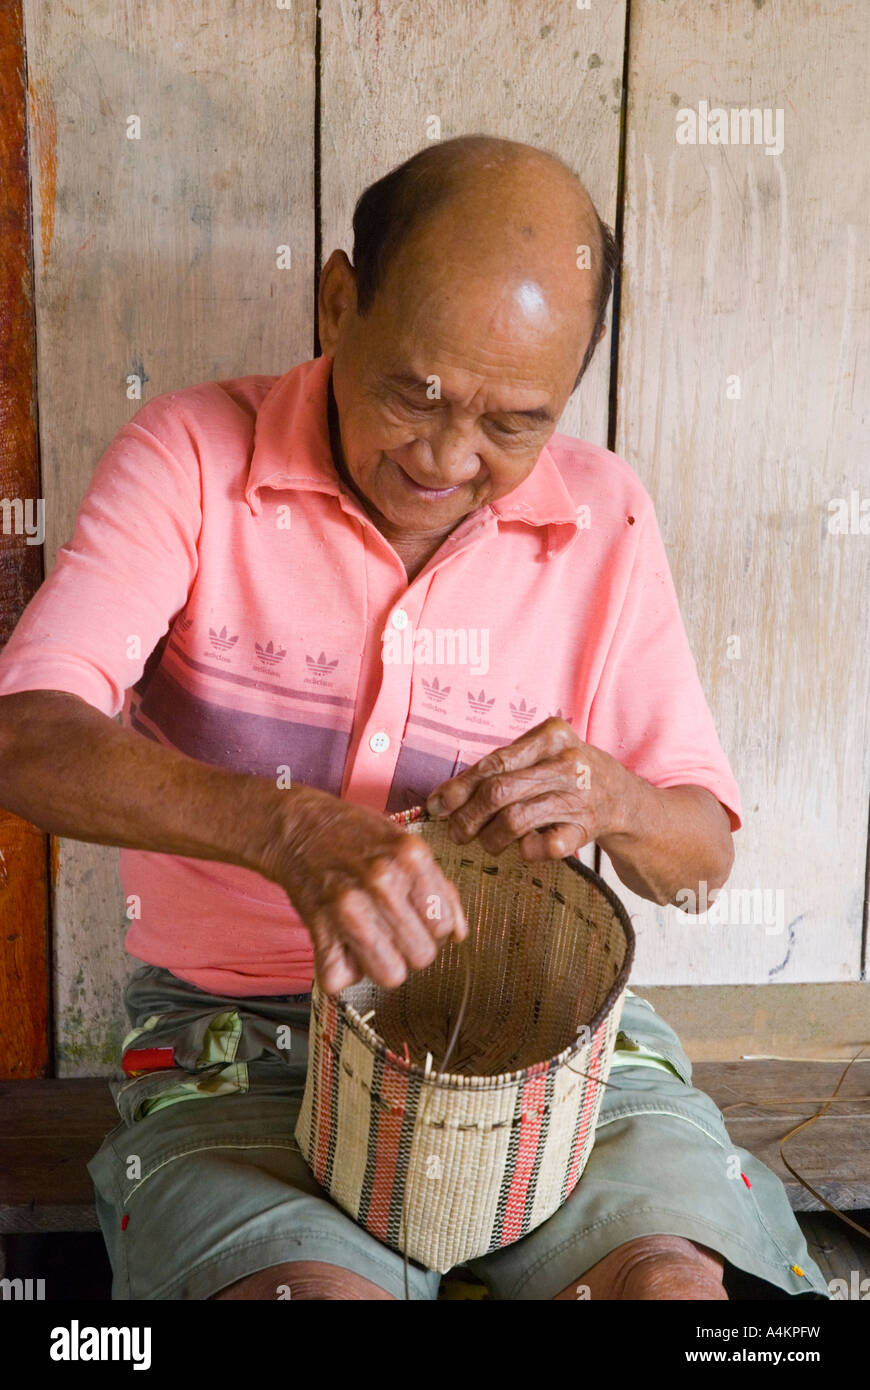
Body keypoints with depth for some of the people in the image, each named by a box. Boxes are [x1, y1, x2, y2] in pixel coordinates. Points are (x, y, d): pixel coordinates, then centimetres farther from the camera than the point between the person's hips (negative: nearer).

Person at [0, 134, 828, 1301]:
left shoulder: (603, 517, 1)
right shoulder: (191, 457, -7)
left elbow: (704, 853, 5)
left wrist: (616, 803, -19)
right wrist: (290, 829, -36)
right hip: (242, 1040, -1)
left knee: (670, 1272, -22)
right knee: (308, 1284, -29)